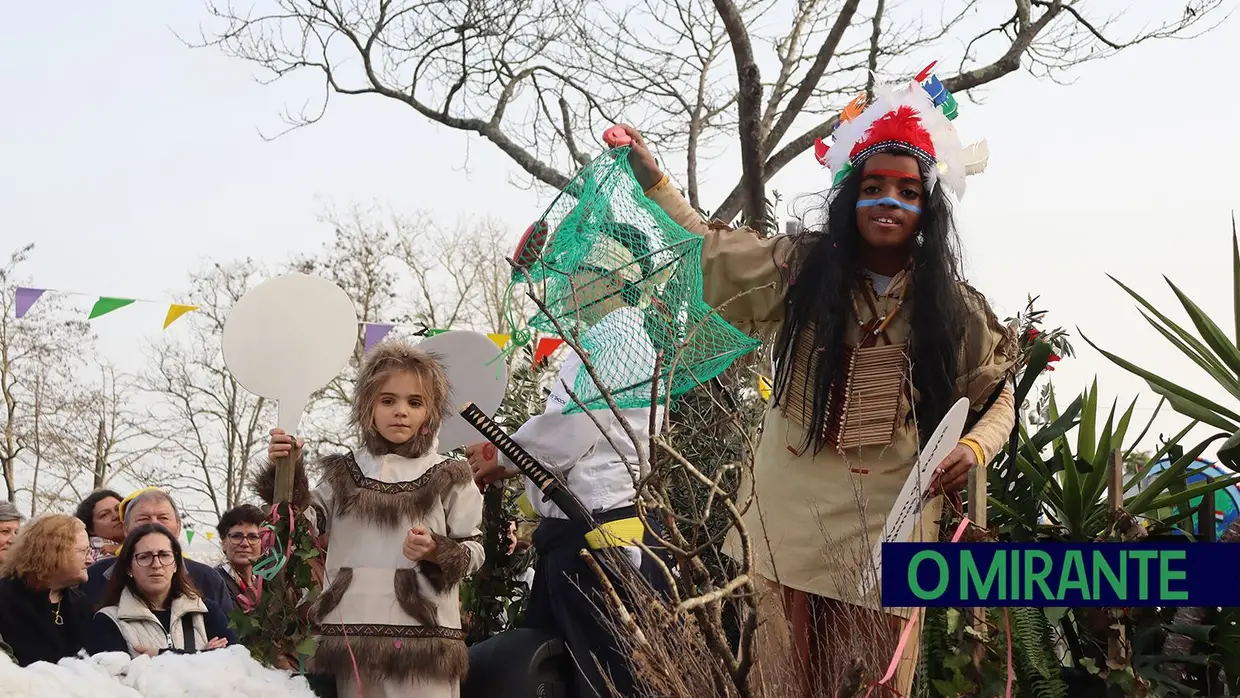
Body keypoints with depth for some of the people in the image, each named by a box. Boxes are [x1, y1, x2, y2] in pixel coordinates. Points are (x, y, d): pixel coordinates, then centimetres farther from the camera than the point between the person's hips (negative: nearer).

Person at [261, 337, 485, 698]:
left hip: (424, 634, -2)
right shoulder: (343, 473, 12)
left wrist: (438, 552, -15)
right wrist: (287, 472, -7)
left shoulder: (448, 477, 5)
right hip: (351, 633, 2)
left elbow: (474, 550, 5)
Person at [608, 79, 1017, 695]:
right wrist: (652, 178, 8)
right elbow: (710, 251, 14)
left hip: (888, 522, 0)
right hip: (793, 509, 1)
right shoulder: (803, 267, 3)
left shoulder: (949, 304, 2)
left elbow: (999, 391, 11)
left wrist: (975, 448, -8)